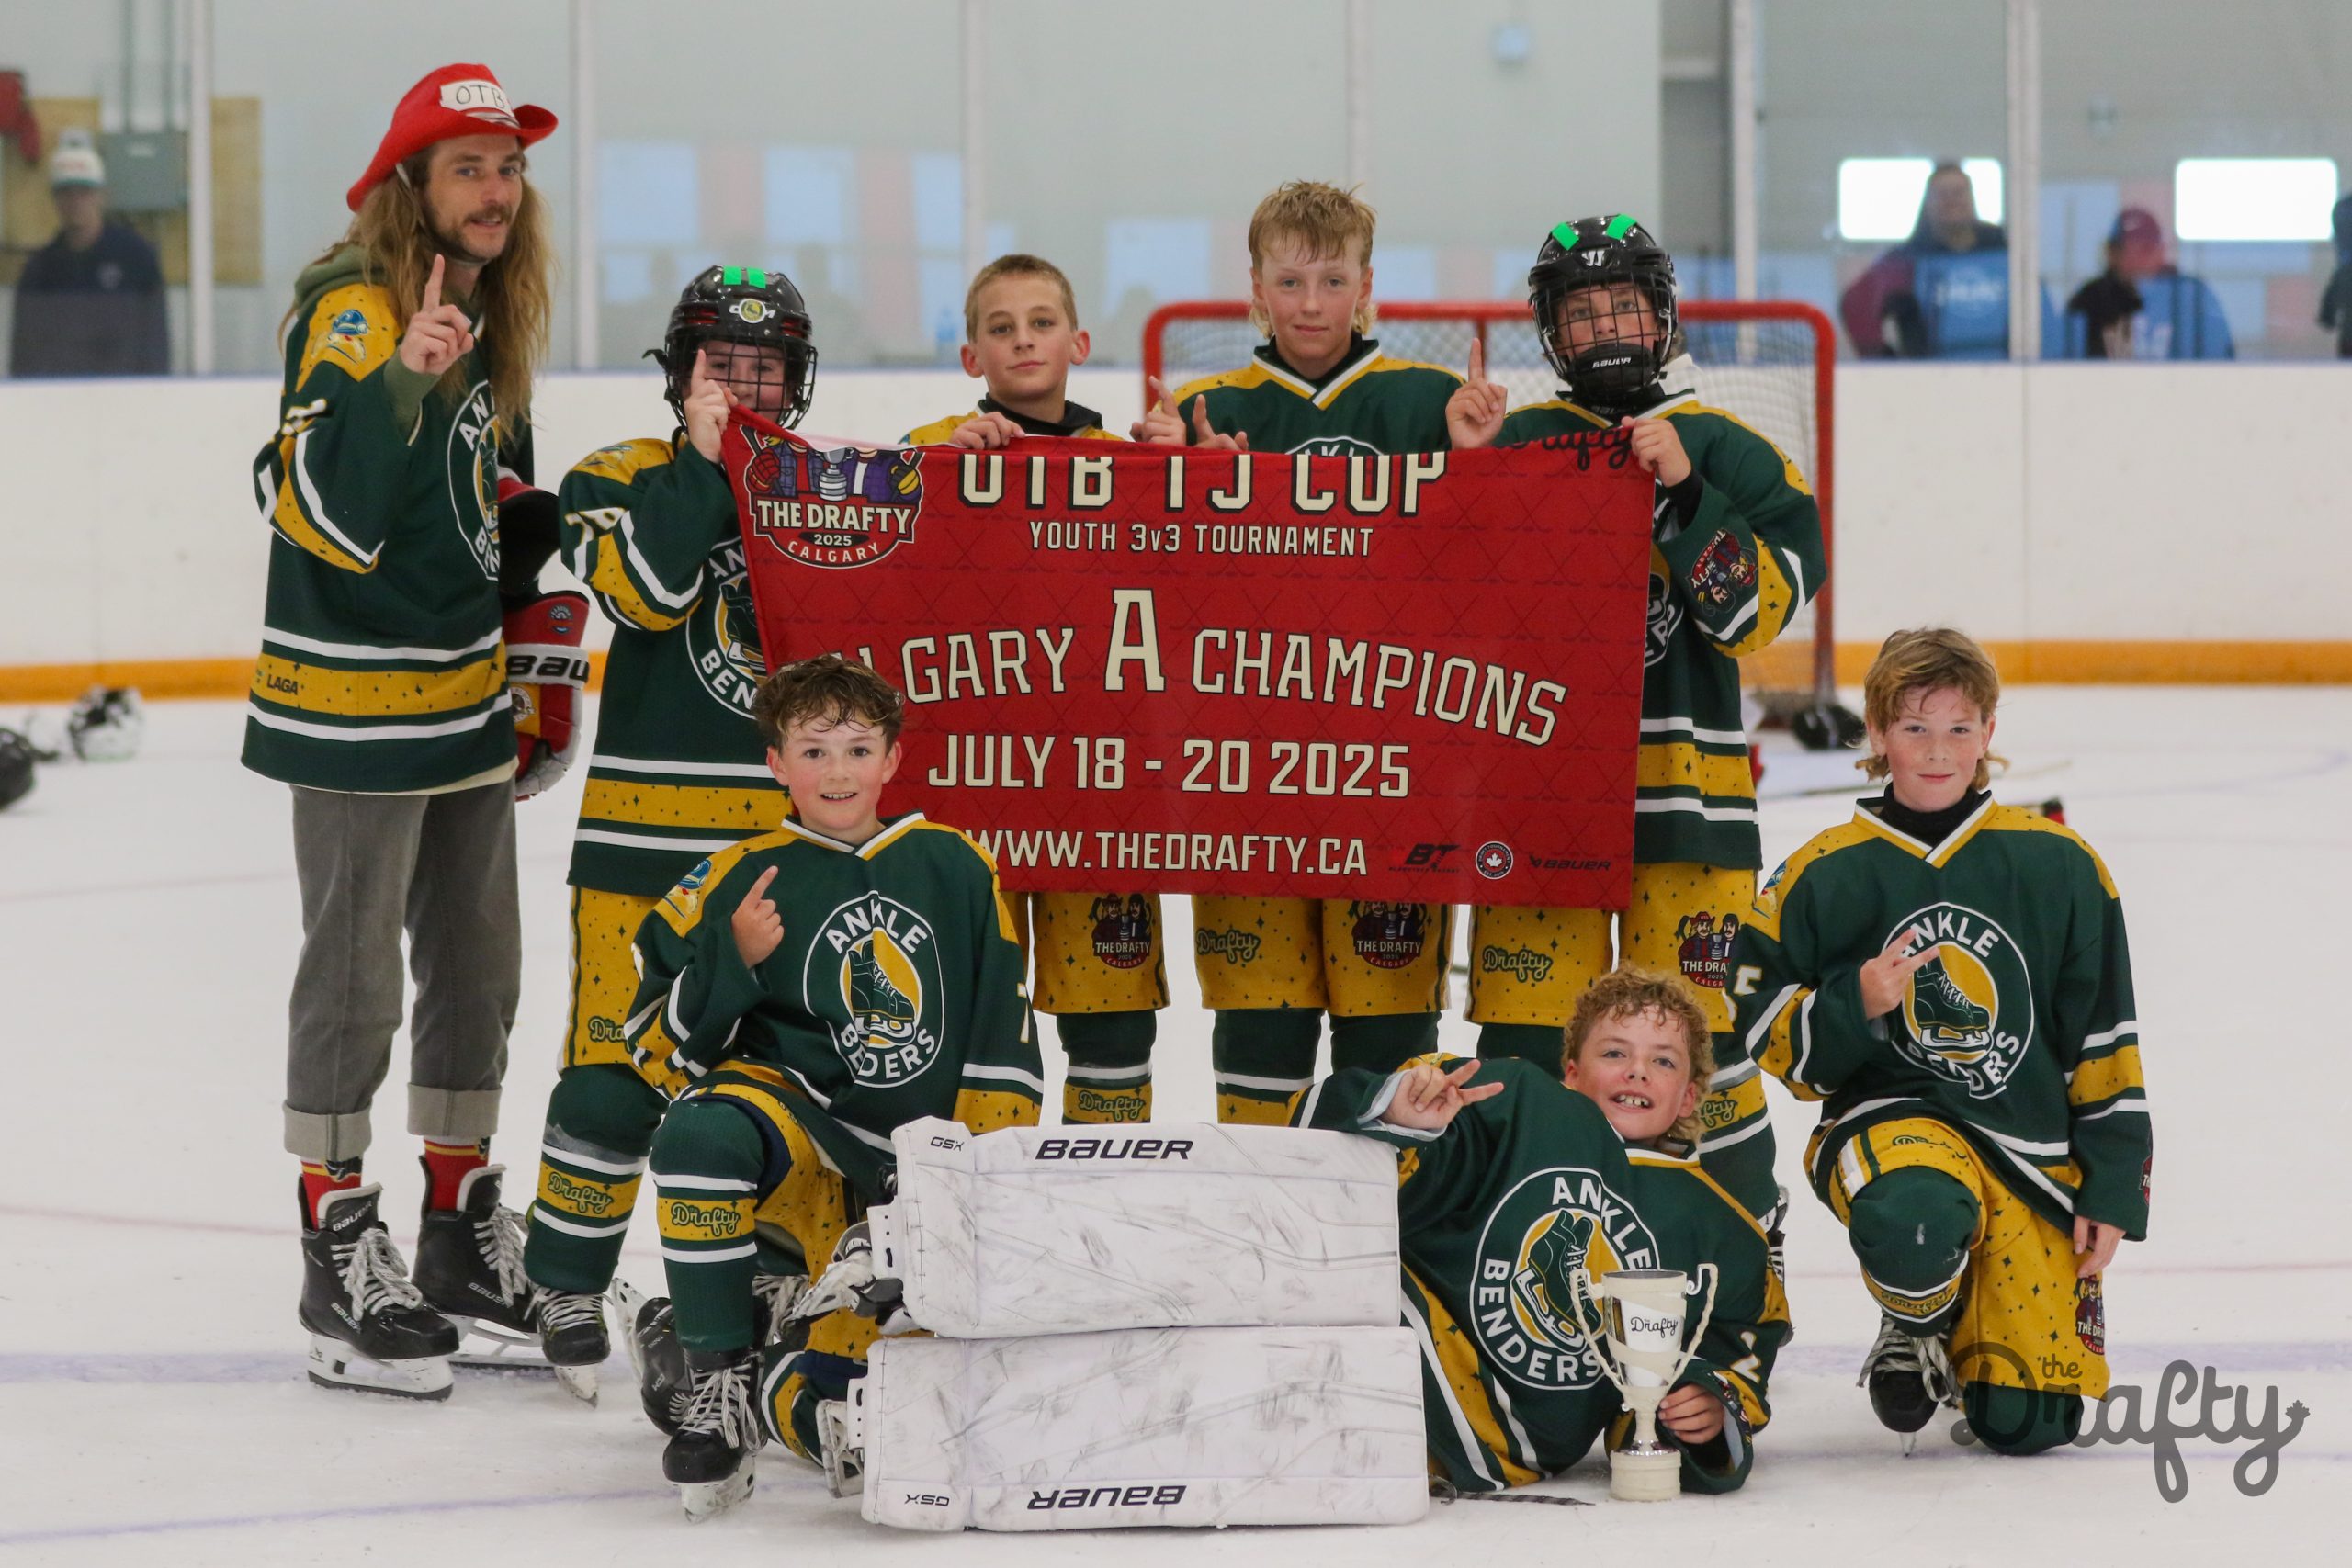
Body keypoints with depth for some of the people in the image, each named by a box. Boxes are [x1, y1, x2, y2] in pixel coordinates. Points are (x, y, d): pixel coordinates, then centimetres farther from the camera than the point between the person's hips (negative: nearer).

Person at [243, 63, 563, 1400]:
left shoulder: (495, 315, 10)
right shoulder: (352, 308, -16)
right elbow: (326, 511, -27)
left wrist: (540, 661, 19)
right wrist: (396, 381, -39)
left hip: (467, 699, 9)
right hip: (355, 702, -9)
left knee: (478, 962, 15)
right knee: (355, 974, -3)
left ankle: (464, 1229, 27)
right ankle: (341, 1259, 5)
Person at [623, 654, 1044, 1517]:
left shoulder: (955, 867, 9)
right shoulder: (744, 879, 1)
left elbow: (1001, 1034, 12)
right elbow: (659, 1034, 1)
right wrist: (734, 961, -16)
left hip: (913, 1182, 1)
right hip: (794, 1116, -1)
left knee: (822, 1413, -16)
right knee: (702, 1134, -40)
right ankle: (718, 1387, -24)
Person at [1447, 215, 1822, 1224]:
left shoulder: (1725, 451, 5)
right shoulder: (1515, 442, 10)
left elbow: (1757, 609, -6)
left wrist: (1684, 491, -17)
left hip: (1682, 784, -2)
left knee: (1693, 1025, -2)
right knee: (1527, 1025, 2)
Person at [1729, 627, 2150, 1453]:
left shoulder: (2057, 866, 4)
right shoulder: (1825, 875, 0)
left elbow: (2105, 1045, 9)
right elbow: (1778, 1045, 3)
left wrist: (2112, 1191, 4)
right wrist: (1857, 1007, -17)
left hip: (2030, 1151, 2)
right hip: (1885, 1118, -2)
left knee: (2029, 1421, -10)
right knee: (1912, 1220, -41)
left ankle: (1972, 1344, 28)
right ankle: (1914, 1329, -3)